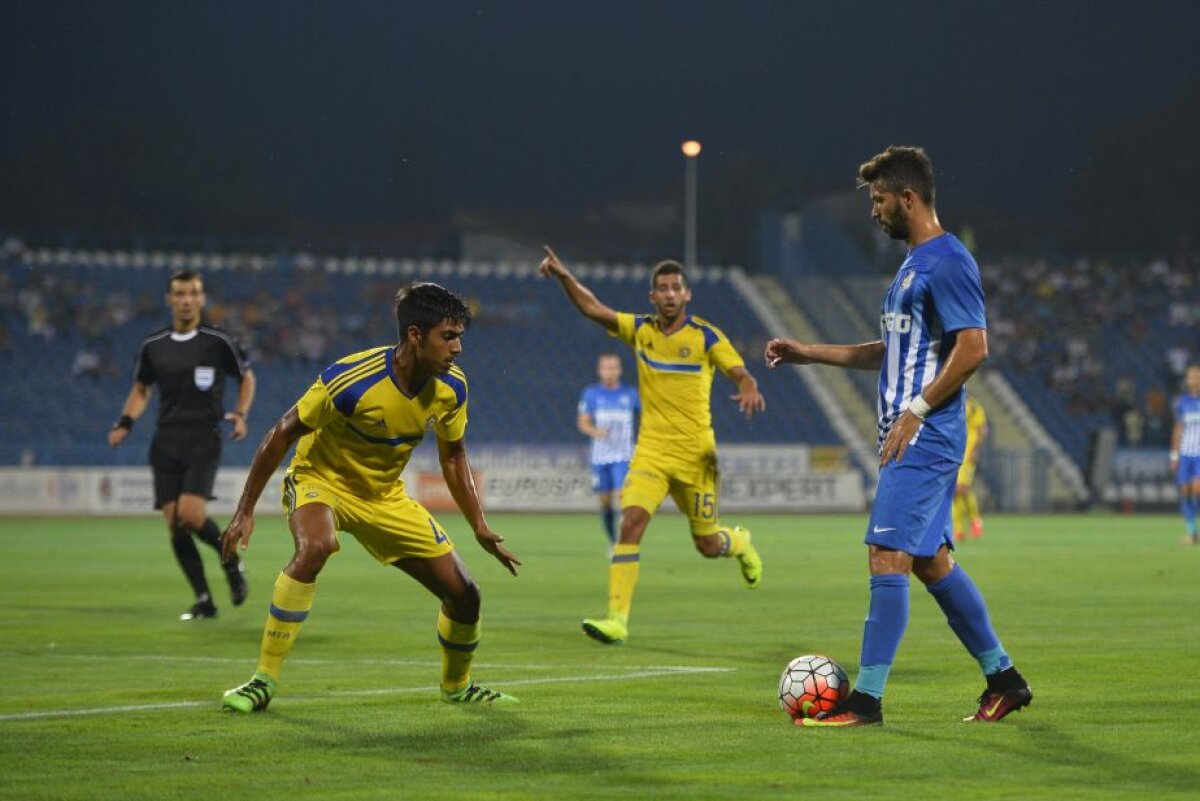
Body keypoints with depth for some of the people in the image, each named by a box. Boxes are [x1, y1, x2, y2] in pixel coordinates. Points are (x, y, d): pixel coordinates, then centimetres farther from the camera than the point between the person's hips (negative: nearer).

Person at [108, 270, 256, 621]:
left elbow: (246, 377, 12)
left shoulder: (218, 341, -2)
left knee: (190, 514, -21)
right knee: (173, 523, -4)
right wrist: (125, 423, 5)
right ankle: (203, 601, 6)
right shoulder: (153, 345, 8)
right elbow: (141, 389, 21)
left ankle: (232, 560, 9)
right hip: (166, 442, 4)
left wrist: (240, 414, -5)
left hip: (203, 440, -4)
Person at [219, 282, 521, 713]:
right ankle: (263, 681, -30)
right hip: (320, 480, -5)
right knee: (315, 547, -40)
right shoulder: (352, 381, -30)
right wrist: (244, 512, -19)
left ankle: (457, 685, 33)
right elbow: (282, 434, -21)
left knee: (464, 594, 1)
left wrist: (480, 527, -1)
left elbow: (453, 457, 6)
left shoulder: (451, 387, -12)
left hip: (385, 497, 6)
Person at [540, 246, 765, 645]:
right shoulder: (641, 330, 4)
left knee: (708, 546, 8)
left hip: (695, 454, -2)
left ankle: (740, 543, 46)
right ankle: (617, 619, -22)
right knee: (631, 523, -20)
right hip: (651, 451, 2)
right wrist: (563, 275, -10)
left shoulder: (706, 336, -5)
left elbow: (742, 375, -9)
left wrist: (750, 391, -33)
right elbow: (592, 308, 5)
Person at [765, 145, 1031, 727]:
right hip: (914, 439, 10)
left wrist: (916, 410, -20)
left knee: (887, 557, -11)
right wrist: (810, 353, 23)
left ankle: (866, 700, -11)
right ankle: (1004, 679, 20)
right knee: (931, 562, 13)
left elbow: (973, 348, -20)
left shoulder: (948, 261, -13)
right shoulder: (915, 263, 19)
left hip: (924, 439, -10)